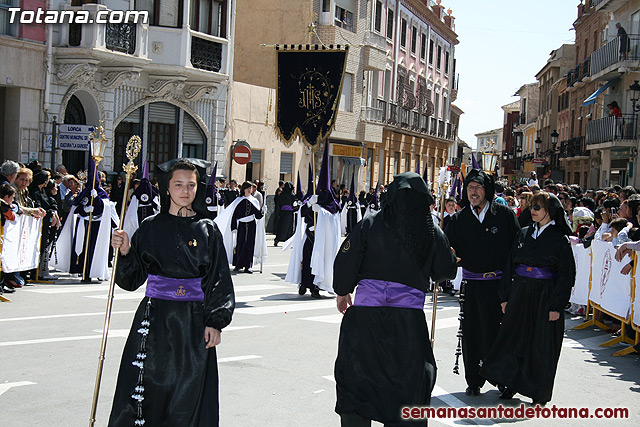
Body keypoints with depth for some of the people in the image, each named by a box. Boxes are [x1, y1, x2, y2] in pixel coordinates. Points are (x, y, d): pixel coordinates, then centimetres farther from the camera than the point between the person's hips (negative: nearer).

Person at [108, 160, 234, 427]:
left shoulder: (208, 230, 4)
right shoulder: (151, 227, 5)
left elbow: (220, 281, 3)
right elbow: (132, 278, 5)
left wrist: (216, 322, -5)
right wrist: (125, 252, -13)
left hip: (193, 321, 0)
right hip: (154, 318, 1)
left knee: (189, 393, 1)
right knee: (147, 388, 0)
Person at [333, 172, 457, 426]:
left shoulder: (370, 224, -2)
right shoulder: (433, 233, 1)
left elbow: (345, 261, -2)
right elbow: (446, 273, 11)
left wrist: (343, 292, 14)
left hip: (365, 313, 0)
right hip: (409, 319, 1)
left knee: (356, 379, 12)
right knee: (408, 385, 12)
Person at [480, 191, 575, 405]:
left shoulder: (560, 239, -6)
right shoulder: (523, 234, 8)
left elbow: (567, 275, -8)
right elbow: (510, 265, 11)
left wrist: (557, 306, -13)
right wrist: (505, 296, 7)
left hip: (545, 297, -4)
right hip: (520, 294, 4)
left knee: (541, 345, 2)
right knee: (514, 338, 8)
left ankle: (539, 393, 16)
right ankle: (512, 384, 24)